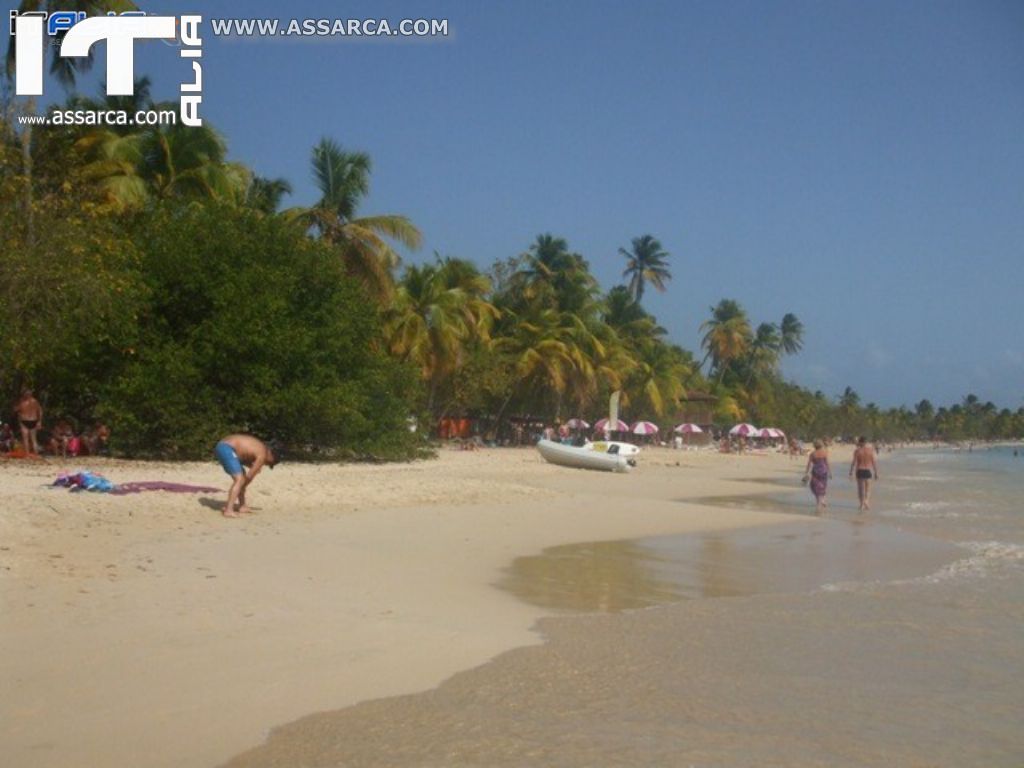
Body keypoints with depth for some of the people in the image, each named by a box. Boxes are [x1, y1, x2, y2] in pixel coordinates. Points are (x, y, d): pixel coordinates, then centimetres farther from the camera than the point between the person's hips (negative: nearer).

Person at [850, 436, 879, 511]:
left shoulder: (857, 451, -6)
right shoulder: (871, 450, -2)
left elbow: (854, 462, -7)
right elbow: (875, 462, -2)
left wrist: (851, 473, 1)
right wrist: (876, 472, 5)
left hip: (860, 471, -1)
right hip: (868, 471, 1)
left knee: (861, 488, 9)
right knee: (868, 488, 11)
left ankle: (862, 504, 7)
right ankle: (867, 501, -12)